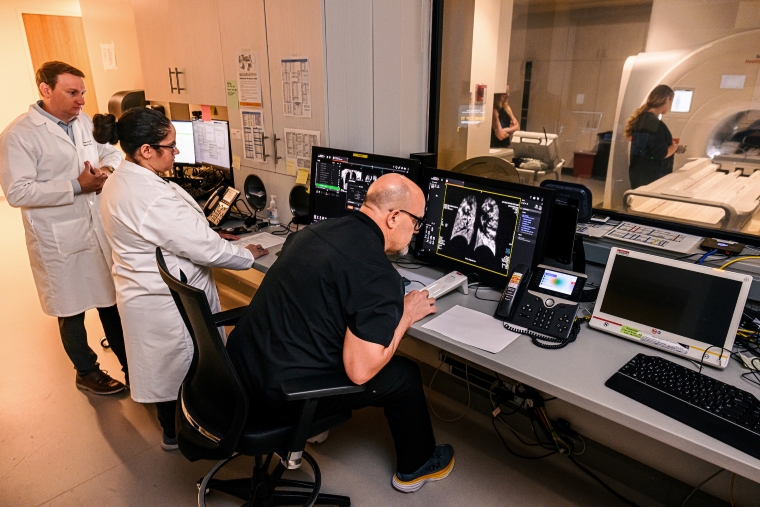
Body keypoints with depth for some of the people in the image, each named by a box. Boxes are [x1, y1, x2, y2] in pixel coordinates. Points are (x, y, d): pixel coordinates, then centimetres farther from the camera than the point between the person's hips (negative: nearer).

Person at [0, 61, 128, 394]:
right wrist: (76, 186, -22)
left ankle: (129, 363, 33)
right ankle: (87, 373, 32)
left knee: (113, 300, 16)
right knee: (72, 311, 11)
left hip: (100, 228, 6)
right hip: (60, 239, -5)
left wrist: (106, 169, -7)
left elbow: (112, 152, 17)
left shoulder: (85, 122, 6)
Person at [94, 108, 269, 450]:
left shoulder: (118, 182, 1)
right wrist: (247, 255, -11)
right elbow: (205, 249, -28)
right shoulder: (154, 198, -31)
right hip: (168, 302, -9)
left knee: (164, 363, 25)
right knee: (180, 367, 13)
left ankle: (171, 425, 46)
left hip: (143, 291, 9)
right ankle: (176, 433, 36)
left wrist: (210, 237, 8)